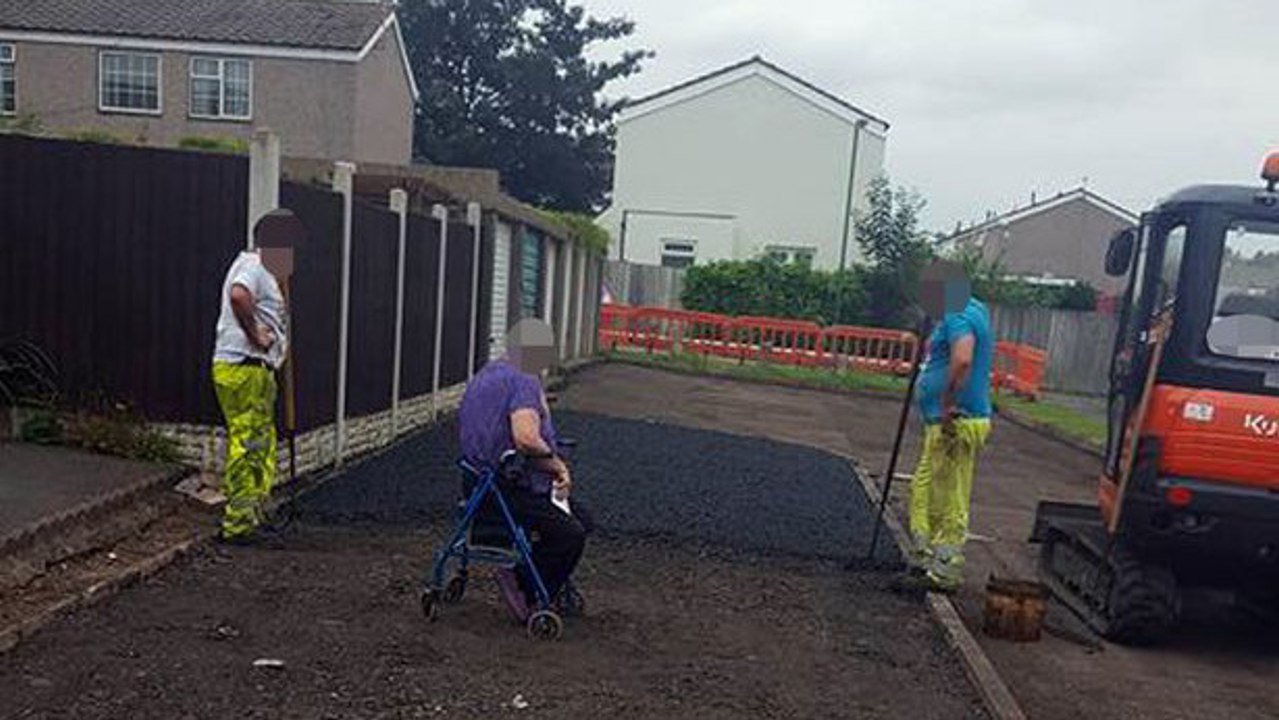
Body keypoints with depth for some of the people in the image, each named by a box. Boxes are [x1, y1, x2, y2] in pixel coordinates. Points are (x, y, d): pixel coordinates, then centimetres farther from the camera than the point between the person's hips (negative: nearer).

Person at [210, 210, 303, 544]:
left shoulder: (259, 267, 20)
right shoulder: (253, 266, -11)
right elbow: (238, 295, -33)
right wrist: (254, 334, -22)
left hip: (257, 370, 10)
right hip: (243, 369, -10)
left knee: (263, 445, 17)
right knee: (248, 445, -6)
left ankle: (254, 515, 27)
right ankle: (237, 524, 1)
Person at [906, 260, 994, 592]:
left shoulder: (958, 318, -17)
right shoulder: (973, 309, 16)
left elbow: (962, 360, -36)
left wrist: (948, 403, -29)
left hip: (957, 423, -11)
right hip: (945, 424, 11)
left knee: (949, 500, -3)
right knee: (924, 491, 20)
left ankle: (945, 569, 6)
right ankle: (926, 556, 30)